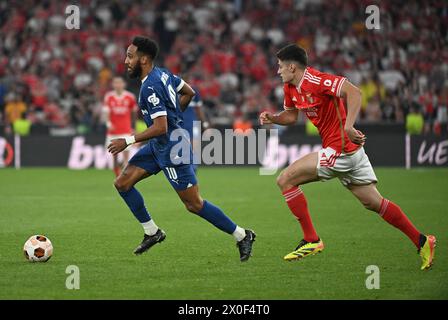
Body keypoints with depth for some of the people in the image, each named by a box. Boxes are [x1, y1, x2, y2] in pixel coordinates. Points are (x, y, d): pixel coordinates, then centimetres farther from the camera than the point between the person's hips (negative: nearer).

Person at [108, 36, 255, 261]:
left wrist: (128, 141, -23)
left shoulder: (150, 87, -24)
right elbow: (189, 92, 18)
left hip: (172, 149, -10)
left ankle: (241, 236, 10)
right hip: (158, 147, 10)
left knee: (194, 204, -2)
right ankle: (152, 232, 14)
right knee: (122, 183, 6)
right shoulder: (162, 73, 5)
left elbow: (160, 127, -28)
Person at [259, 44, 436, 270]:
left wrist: (348, 127, -37)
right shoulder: (290, 88, 11)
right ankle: (421, 241, 16)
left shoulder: (315, 81, -18)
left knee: (285, 180, -8)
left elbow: (354, 92, -27)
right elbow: (291, 115, 27)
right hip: (352, 151, 10)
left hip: (340, 151, -10)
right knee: (373, 202, 13)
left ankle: (311, 240, -4)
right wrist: (272, 118, 6)